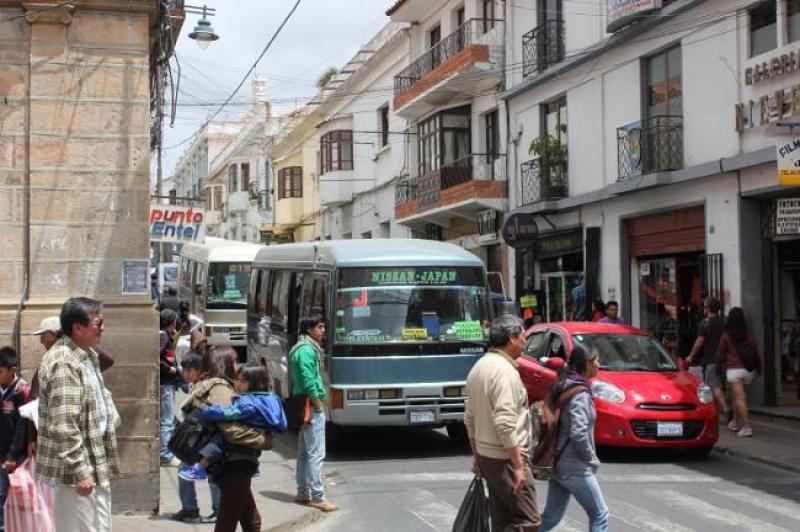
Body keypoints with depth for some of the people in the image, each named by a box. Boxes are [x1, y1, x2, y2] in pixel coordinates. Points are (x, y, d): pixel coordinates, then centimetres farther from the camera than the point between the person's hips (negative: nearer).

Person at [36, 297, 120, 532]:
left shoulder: (87, 355, 9)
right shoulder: (63, 363, -22)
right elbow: (64, 427, -26)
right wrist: (79, 471, -26)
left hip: (96, 463, 10)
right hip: (76, 470, -10)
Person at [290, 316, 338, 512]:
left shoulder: (305, 348, 16)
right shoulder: (307, 350, -16)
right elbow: (308, 381, -23)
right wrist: (318, 404, -16)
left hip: (304, 405, 11)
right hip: (311, 406, -11)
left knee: (304, 452, 14)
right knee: (316, 453, -9)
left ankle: (303, 492, 21)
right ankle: (317, 496, -8)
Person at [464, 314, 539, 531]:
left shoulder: (479, 367, 11)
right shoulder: (505, 370, -18)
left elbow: (469, 419, 16)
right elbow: (505, 423, -25)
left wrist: (476, 455, 22)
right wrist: (519, 465, -21)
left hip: (486, 455, 10)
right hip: (506, 458, -10)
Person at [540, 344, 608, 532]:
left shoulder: (563, 387, 9)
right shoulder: (579, 394, -18)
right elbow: (578, 433, -26)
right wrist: (591, 459, -11)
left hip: (559, 463, 9)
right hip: (575, 467, -9)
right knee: (600, 515, 4)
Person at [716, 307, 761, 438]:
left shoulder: (726, 335, -6)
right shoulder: (749, 334, 1)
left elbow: (720, 354, 3)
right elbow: (756, 352, 7)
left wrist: (718, 369, 17)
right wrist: (758, 368, 19)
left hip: (734, 369, -4)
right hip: (749, 369, 4)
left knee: (739, 397, -7)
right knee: (739, 396, 18)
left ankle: (747, 426, -16)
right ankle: (735, 422, 29)